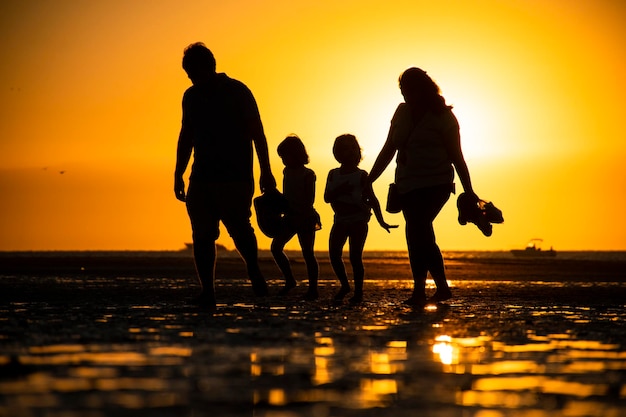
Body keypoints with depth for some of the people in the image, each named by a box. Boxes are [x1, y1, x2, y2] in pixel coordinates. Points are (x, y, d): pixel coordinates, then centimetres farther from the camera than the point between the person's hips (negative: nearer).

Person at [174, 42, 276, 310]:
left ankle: (254, 271, 11)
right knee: (202, 236, -4)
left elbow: (257, 134, -2)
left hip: (235, 178, -4)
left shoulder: (238, 92, -2)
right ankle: (207, 292, -1)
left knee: (239, 228, -15)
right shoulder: (191, 97, 13)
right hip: (201, 178, 5)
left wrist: (266, 173, -6)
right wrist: (178, 175, 17)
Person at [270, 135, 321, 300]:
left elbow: (309, 200, -15)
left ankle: (313, 289, 5)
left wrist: (302, 217, -23)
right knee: (276, 247, 0)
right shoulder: (287, 171, 11)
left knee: (307, 253, -3)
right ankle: (290, 281, 12)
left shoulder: (308, 174, -9)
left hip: (305, 218, -7)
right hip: (290, 217, 7)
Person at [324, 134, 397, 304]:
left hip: (358, 221, -4)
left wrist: (381, 221, -9)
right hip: (340, 221, 4)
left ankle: (358, 291, 0)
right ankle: (344, 285, 15)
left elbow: (372, 199, -2)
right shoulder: (333, 174, 9)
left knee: (355, 256, -10)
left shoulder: (361, 175, -2)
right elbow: (327, 197, 3)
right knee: (334, 254, -5)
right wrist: (340, 190, -17)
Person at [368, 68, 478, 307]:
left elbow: (456, 156, -3)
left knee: (416, 230, -21)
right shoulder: (402, 112, 12)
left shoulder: (442, 116, -4)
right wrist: (368, 181, 13)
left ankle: (419, 291, -23)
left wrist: (469, 191, -6)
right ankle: (442, 288, 17)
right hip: (408, 186, 6)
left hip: (435, 184, -6)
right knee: (422, 236, 6)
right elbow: (388, 150, 17)